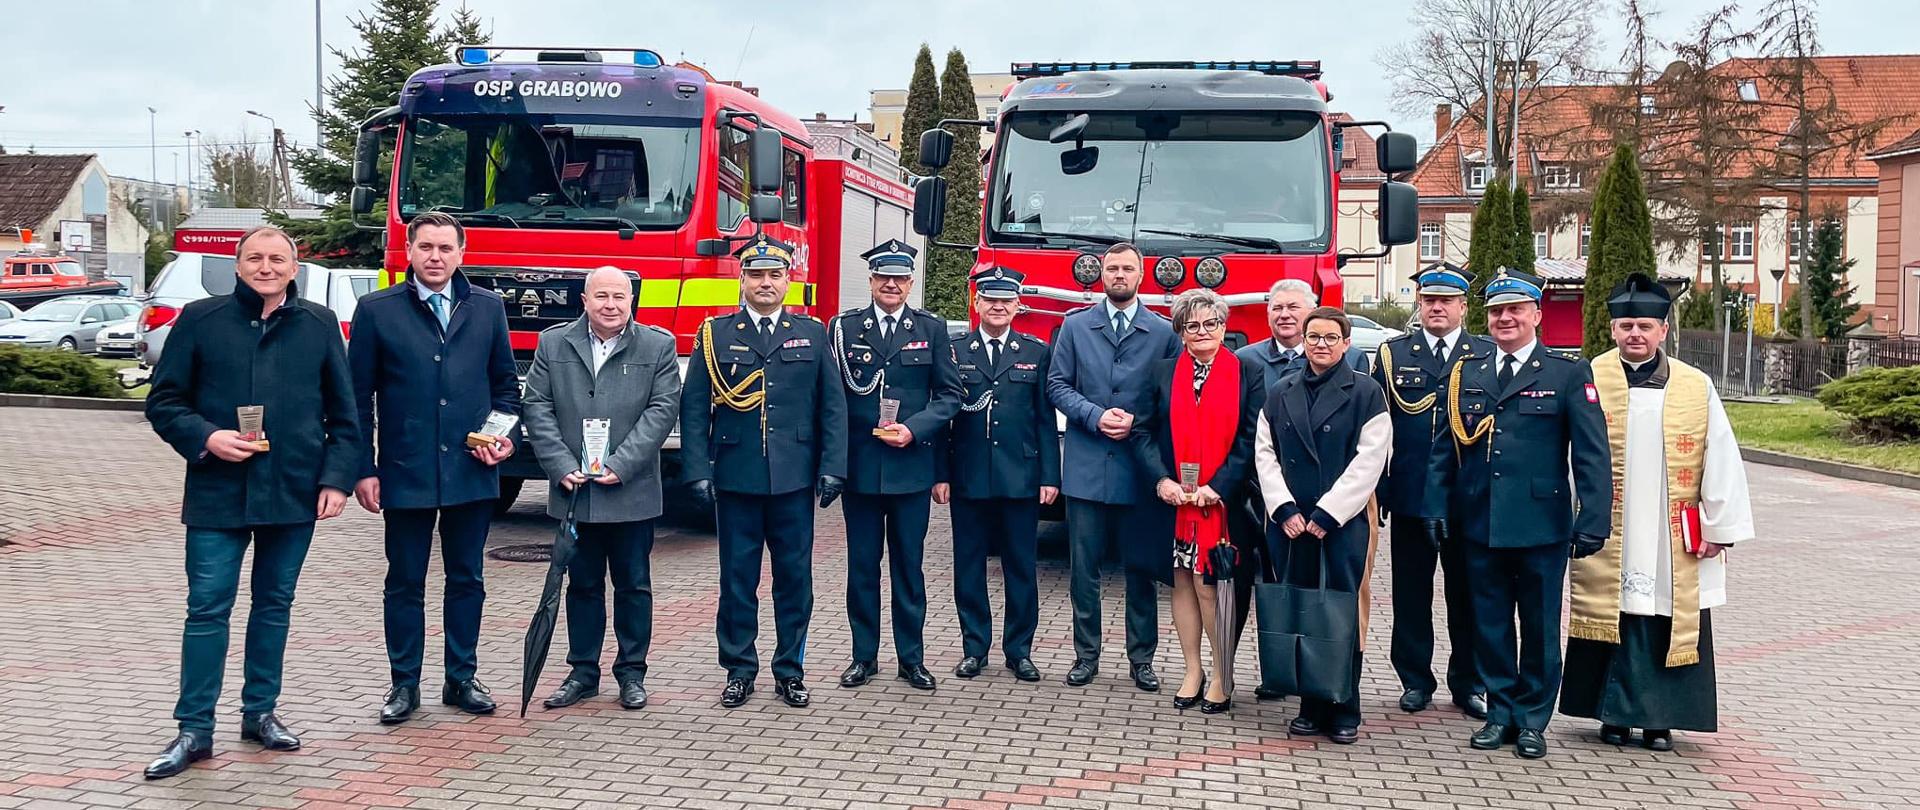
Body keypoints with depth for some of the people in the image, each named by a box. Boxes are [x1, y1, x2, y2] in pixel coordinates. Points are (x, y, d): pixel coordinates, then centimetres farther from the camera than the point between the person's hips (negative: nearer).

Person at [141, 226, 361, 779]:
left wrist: (337, 477, -3)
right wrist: (205, 437, -14)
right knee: (207, 608, -1)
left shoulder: (320, 325, 6)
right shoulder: (201, 319, 3)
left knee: (274, 604, 12)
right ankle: (195, 729, 8)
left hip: (294, 494, 2)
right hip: (217, 492, -1)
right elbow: (163, 401, 4)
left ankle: (260, 711, 25)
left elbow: (344, 414, 7)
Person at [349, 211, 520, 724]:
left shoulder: (487, 308, 6)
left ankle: (462, 678, 22)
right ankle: (404, 683, 19)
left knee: (467, 580, 10)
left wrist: (503, 436, -3)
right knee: (405, 582, 7)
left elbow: (505, 384, 14)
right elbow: (358, 397, 0)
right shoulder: (377, 311, 0)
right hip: (405, 472, -2)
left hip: (472, 472, 2)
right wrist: (363, 470, -4)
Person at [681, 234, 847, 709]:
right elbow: (694, 409, 2)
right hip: (735, 478, -1)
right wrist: (697, 472, -6)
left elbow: (833, 407, 5)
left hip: (794, 480, 1)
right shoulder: (715, 335, 4)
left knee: (795, 577, 6)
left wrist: (832, 469, -3)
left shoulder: (812, 334, 7)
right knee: (738, 578, 6)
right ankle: (740, 670, 18)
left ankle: (790, 672, 17)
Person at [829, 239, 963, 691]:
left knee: (909, 565, 6)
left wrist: (913, 429, -11)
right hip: (859, 466, 0)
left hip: (912, 466, 0)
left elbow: (950, 394, 3)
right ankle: (864, 657, 17)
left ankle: (912, 658, 15)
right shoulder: (844, 327, 4)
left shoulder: (931, 329, 5)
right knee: (862, 565, 7)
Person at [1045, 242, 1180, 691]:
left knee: (1141, 568, 6)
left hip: (1139, 467, -1)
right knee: (1084, 566, 5)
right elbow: (1057, 385, 4)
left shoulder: (1163, 332, 4)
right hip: (1086, 465, 1)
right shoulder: (1075, 326, 7)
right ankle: (1086, 654, 16)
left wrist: (1137, 423, -11)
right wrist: (1095, 416, -10)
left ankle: (1141, 658, 17)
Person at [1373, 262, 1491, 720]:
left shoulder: (1489, 356, 5)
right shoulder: (1393, 355, 6)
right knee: (1411, 593, 7)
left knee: (1467, 594, 7)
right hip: (1410, 497, 1)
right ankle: (1415, 681, 19)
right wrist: (1376, 492, -2)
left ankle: (1468, 684, 20)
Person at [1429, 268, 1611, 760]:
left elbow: (1592, 456, -4)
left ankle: (1532, 720, 20)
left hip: (1542, 526, -3)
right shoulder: (1464, 372, 9)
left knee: (1540, 627, 7)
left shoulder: (1568, 375, 0)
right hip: (1480, 525, 3)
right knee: (1489, 624, 10)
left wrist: (1593, 521, -11)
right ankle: (1500, 714, 23)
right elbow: (1445, 447, 13)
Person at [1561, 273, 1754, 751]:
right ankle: (1614, 713, 17)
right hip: (1606, 543, -1)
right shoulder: (1589, 382, -1)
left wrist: (1721, 528, 2)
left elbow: (1722, 461, 4)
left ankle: (1660, 719, 16)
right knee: (1611, 623, 5)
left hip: (1674, 547, 1)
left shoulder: (1696, 388, 3)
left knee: (1669, 627, 5)